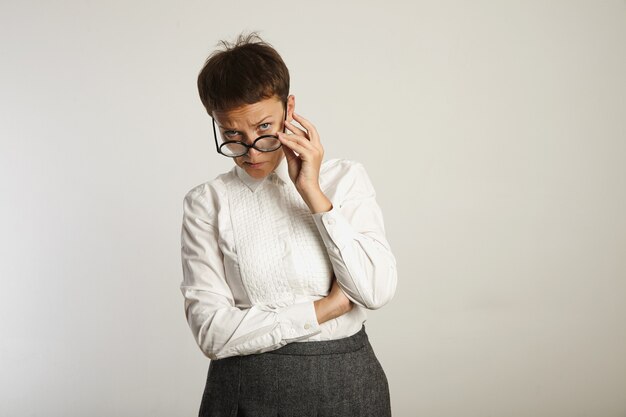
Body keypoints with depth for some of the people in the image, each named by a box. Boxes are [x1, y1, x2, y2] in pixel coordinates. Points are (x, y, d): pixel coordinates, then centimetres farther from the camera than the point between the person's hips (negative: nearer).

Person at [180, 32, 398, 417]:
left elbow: (378, 291, -11)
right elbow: (212, 331, -12)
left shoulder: (345, 179, -1)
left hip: (347, 385, 1)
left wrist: (313, 193, -13)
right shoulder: (206, 203, -5)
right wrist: (326, 307, -13)